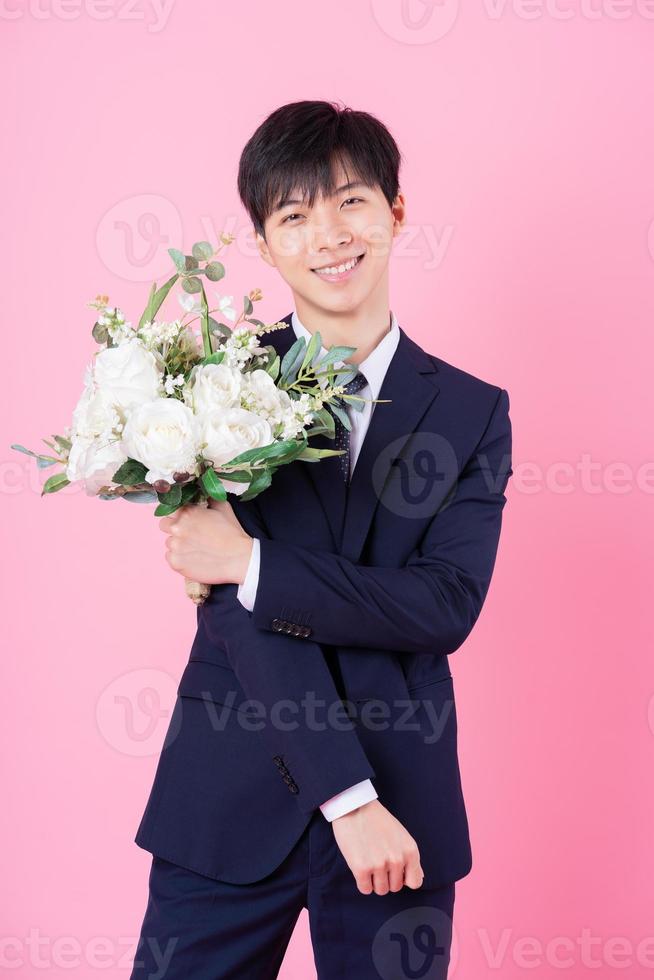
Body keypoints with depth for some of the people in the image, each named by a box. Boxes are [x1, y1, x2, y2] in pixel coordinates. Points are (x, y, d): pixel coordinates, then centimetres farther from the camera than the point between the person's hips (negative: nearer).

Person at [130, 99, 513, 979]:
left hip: (400, 811, 2)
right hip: (231, 806, -1)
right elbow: (243, 616, -11)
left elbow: (449, 606, -9)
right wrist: (348, 796, -16)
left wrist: (253, 564, -18)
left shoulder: (474, 411, 3)